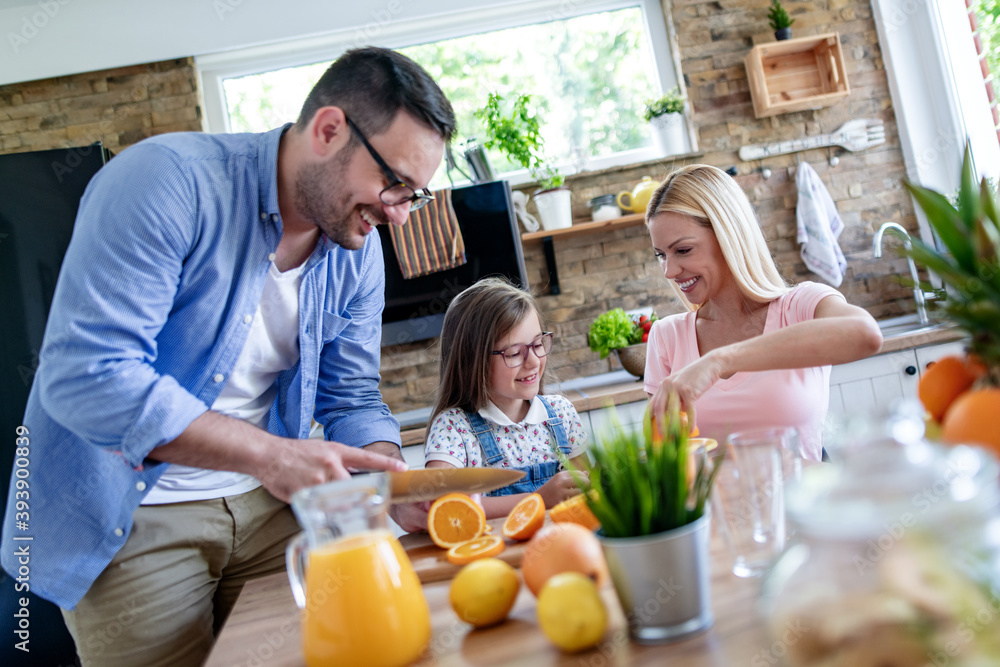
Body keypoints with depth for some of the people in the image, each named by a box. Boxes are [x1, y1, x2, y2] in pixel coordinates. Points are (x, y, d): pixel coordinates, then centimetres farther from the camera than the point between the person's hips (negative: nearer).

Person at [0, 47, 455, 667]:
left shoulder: (358, 249, 0)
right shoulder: (169, 180, -21)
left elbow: (352, 400, 5)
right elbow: (86, 375, -28)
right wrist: (268, 453, -32)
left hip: (266, 508, 6)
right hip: (127, 520, -5)